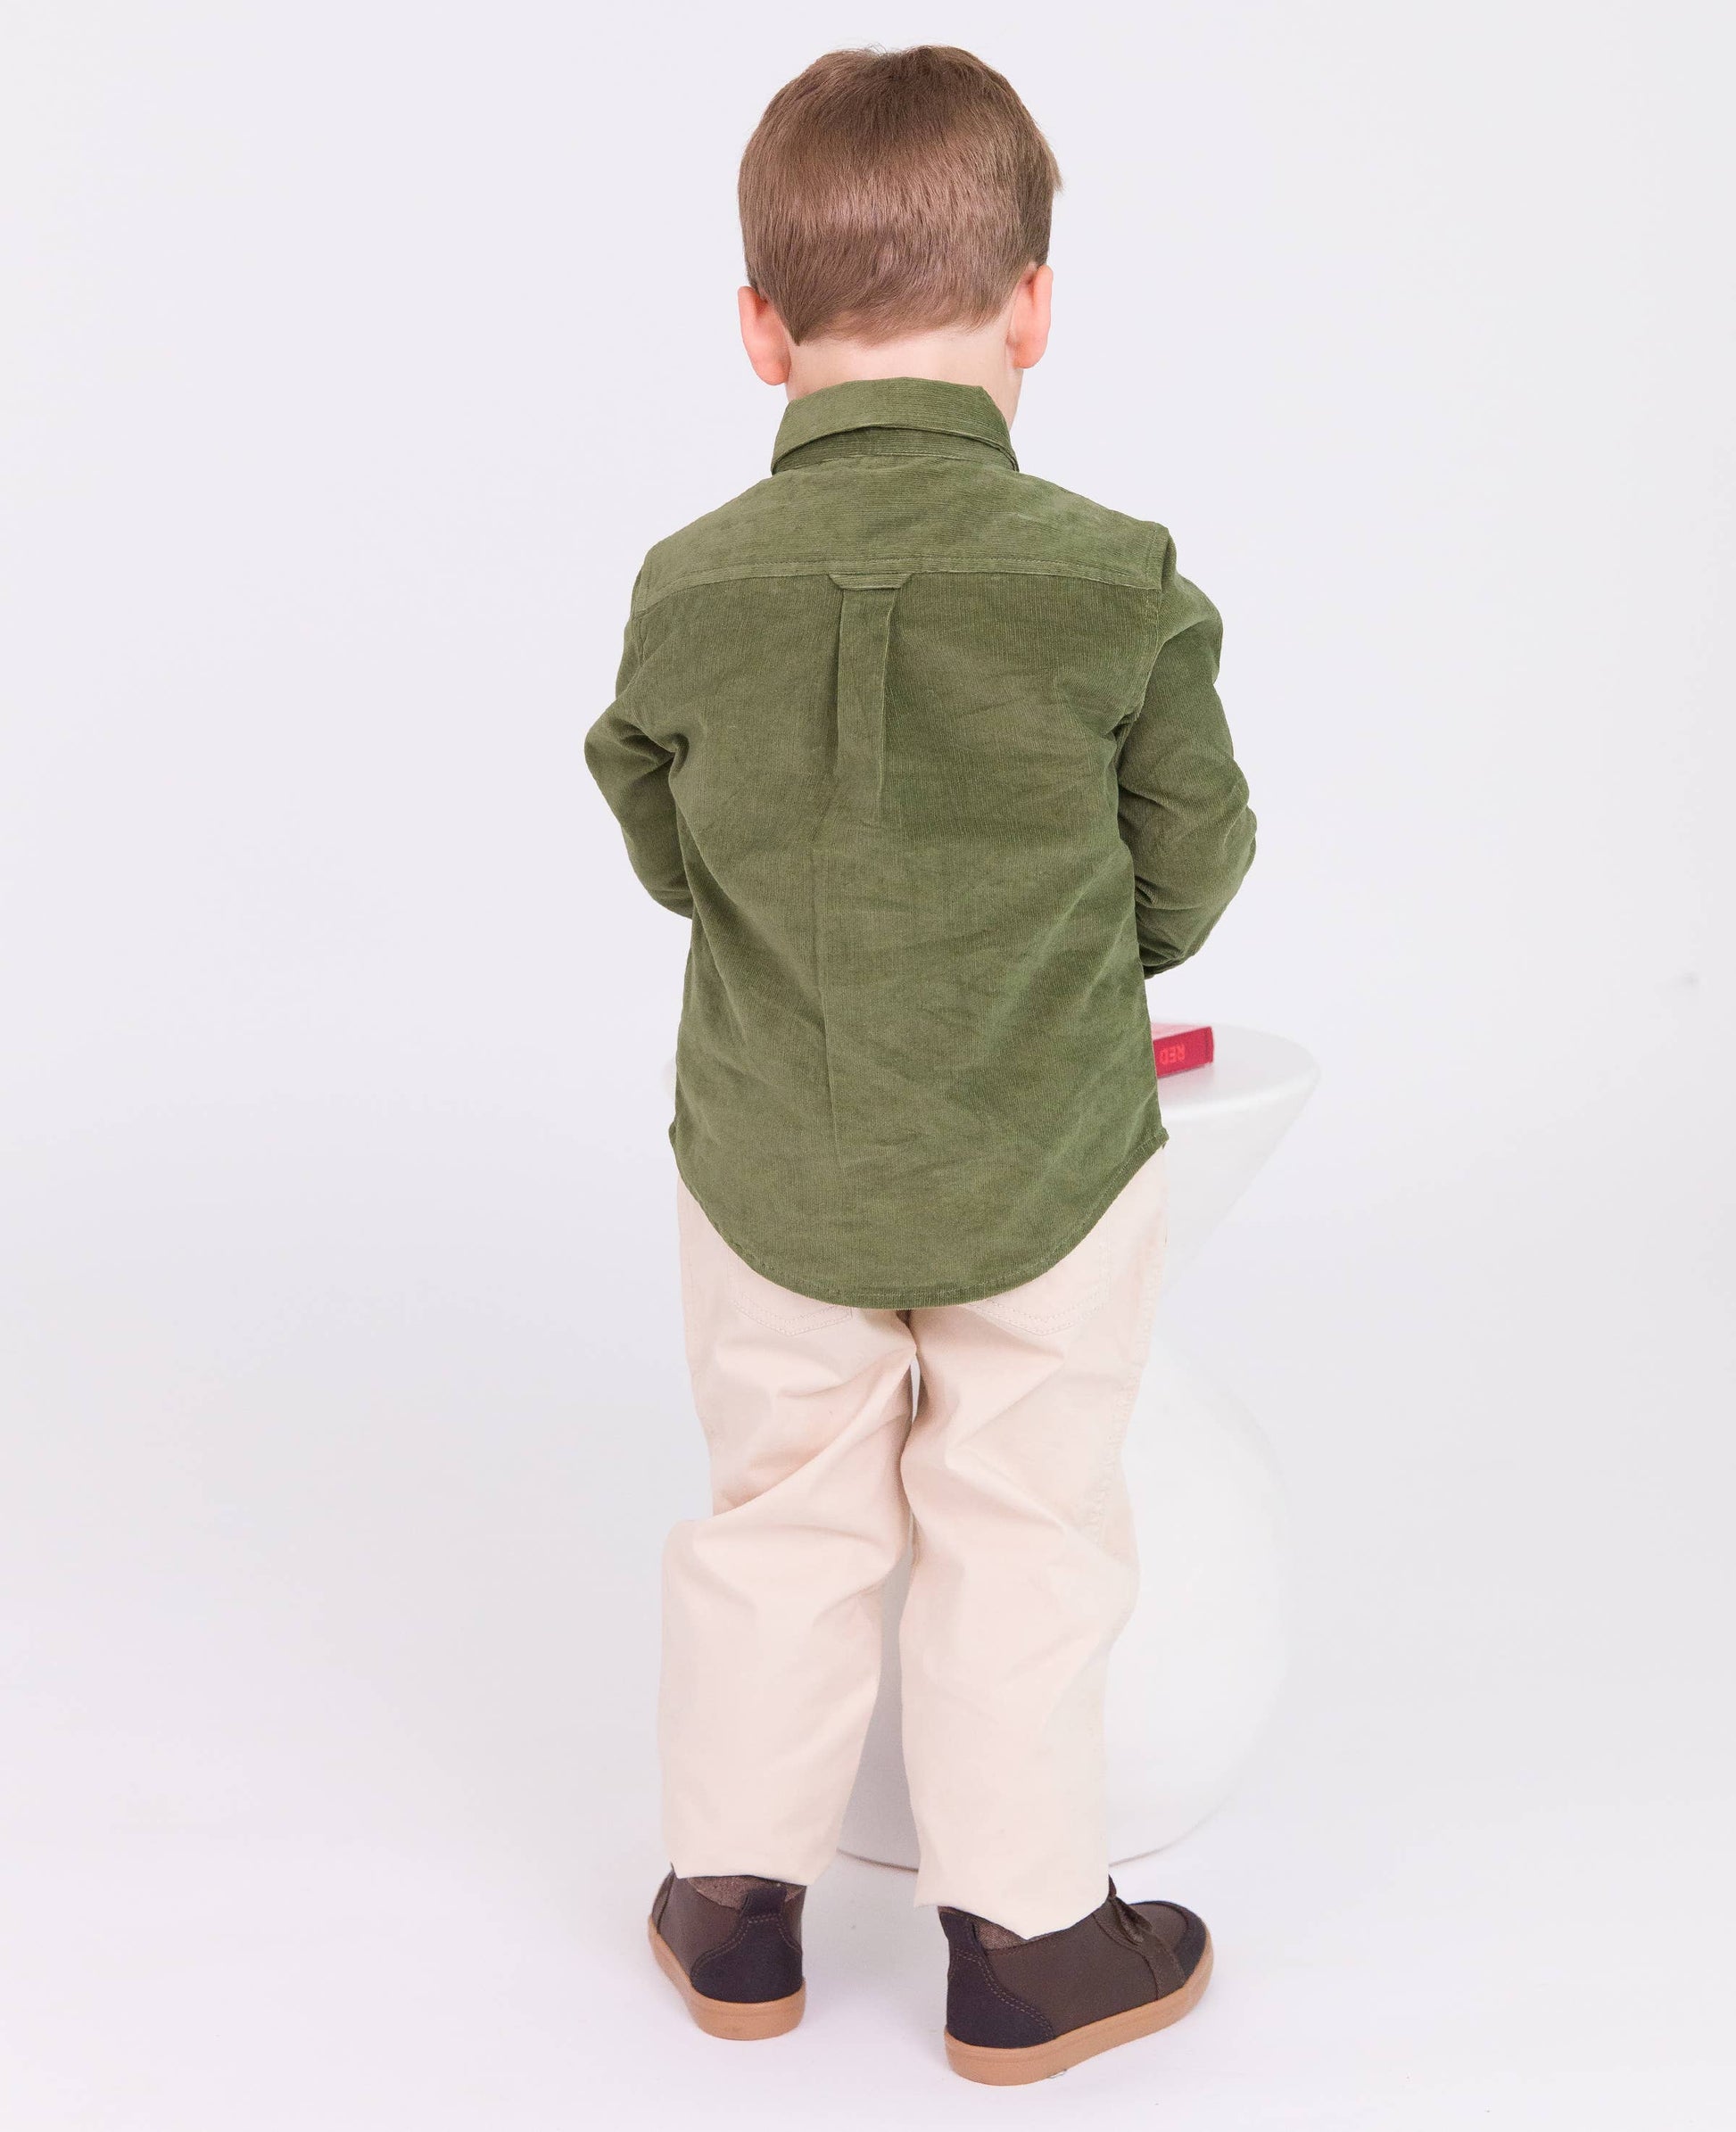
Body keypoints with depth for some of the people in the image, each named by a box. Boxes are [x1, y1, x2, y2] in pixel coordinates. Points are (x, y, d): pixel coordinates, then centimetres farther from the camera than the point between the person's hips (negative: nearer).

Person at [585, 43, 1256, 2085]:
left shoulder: (687, 589, -12)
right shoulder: (1117, 585, -17)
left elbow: (664, 852, 3)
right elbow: (1191, 869, -4)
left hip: (770, 1170, 2)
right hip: (1047, 1165, -2)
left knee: (779, 1523, 19)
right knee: (1023, 1538, 14)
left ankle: (732, 1902, 32)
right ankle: (1027, 1940, 26)